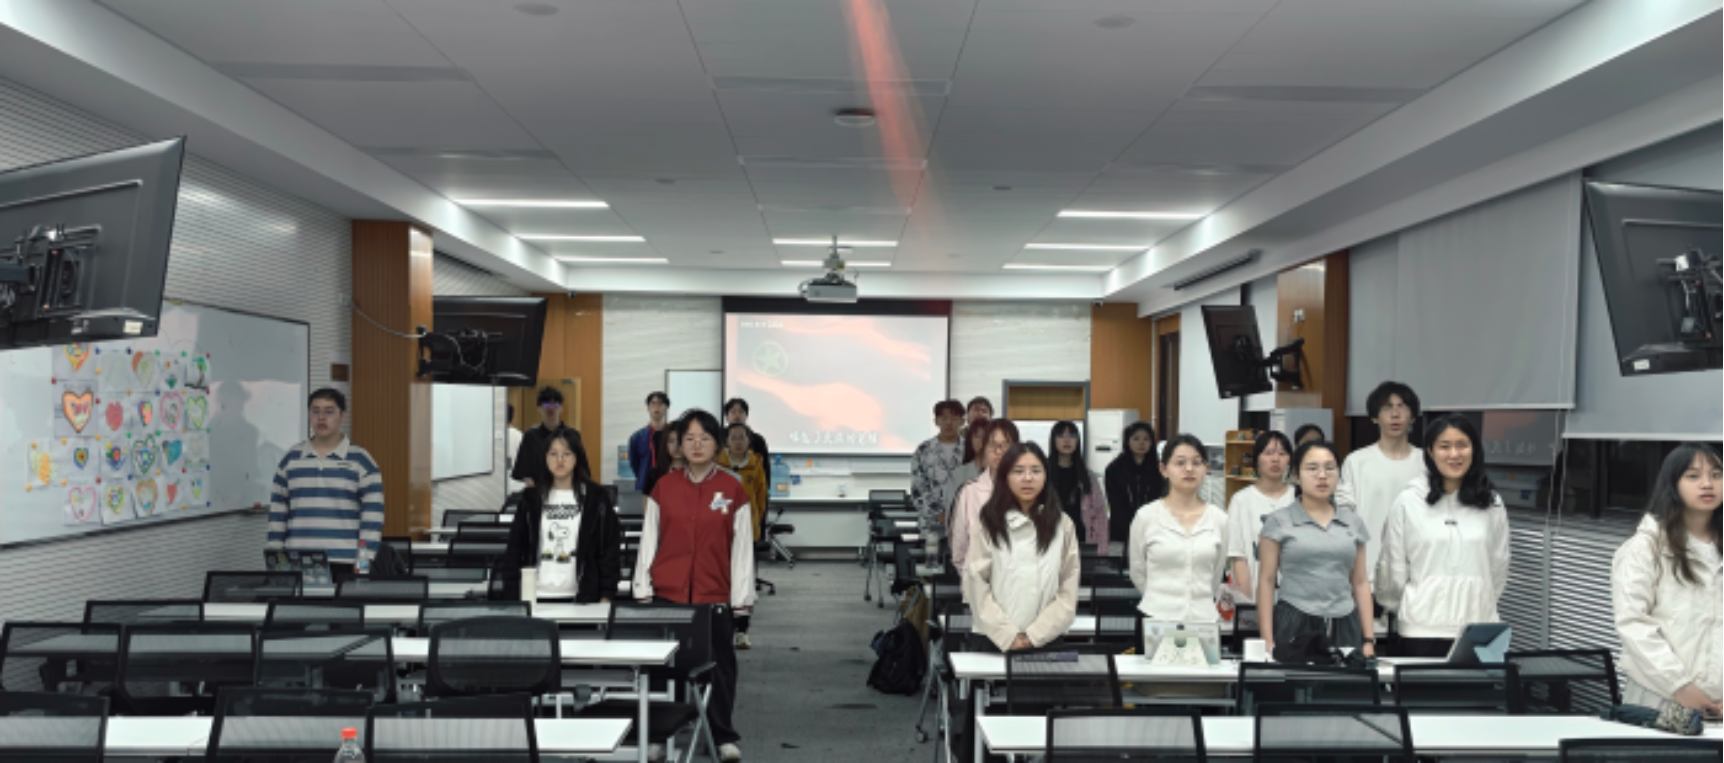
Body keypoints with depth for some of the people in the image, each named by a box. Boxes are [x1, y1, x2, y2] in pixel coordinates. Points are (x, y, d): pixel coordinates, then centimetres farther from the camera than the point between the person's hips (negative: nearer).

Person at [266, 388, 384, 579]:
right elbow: (277, 513, 13)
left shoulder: (361, 461, 1)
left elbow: (373, 516, -2)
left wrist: (364, 562, -10)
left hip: (344, 564, -2)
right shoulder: (291, 459, 11)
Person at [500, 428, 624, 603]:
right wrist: (512, 596, 2)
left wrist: (606, 596, -4)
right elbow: (515, 548, 9)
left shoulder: (596, 498, 3)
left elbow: (610, 549, 2)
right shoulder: (532, 499, 9)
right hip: (537, 597, 2)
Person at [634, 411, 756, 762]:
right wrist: (642, 590, 4)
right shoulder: (664, 487, 4)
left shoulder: (734, 490, 0)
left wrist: (742, 599, -1)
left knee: (720, 665, 6)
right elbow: (648, 541, 6)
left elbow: (742, 548, 1)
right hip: (668, 592, 1)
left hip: (715, 596, -1)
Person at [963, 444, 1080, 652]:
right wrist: (1008, 635, -12)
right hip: (994, 641, -1)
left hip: (1047, 641, 1)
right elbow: (976, 585, -5)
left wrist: (1035, 635, -9)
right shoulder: (986, 523, 0)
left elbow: (1068, 593, 1)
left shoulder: (1063, 524, 4)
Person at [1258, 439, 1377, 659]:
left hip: (1344, 627, 3)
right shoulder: (1279, 522, 2)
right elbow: (1266, 582, 0)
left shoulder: (1353, 523, 12)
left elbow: (1361, 583, 13)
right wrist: (1268, 641, -6)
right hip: (1294, 629, -3)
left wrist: (1369, 639, 7)